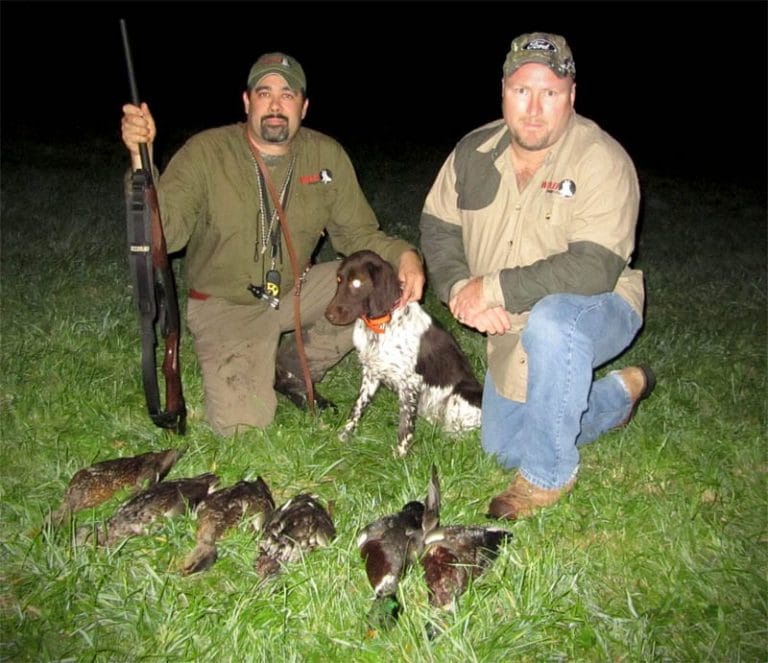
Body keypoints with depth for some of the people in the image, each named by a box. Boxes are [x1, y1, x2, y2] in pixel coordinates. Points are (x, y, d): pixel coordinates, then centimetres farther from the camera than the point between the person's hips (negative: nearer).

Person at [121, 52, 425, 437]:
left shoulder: (327, 156, -5)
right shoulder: (205, 152, -14)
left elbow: (357, 232, -1)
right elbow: (166, 232, -24)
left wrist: (403, 255, -21)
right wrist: (142, 159, -40)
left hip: (296, 290, 5)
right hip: (224, 304, -4)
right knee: (242, 423, -21)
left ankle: (292, 366, 2)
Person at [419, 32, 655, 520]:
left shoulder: (602, 161, -24)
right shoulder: (474, 153, -6)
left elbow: (593, 269, -33)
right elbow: (437, 227, 0)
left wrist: (492, 288, -31)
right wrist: (460, 290, -19)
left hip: (598, 311, -6)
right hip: (513, 329, 7)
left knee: (550, 321, -42)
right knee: (502, 451, 14)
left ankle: (549, 475, -19)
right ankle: (621, 394, 34)